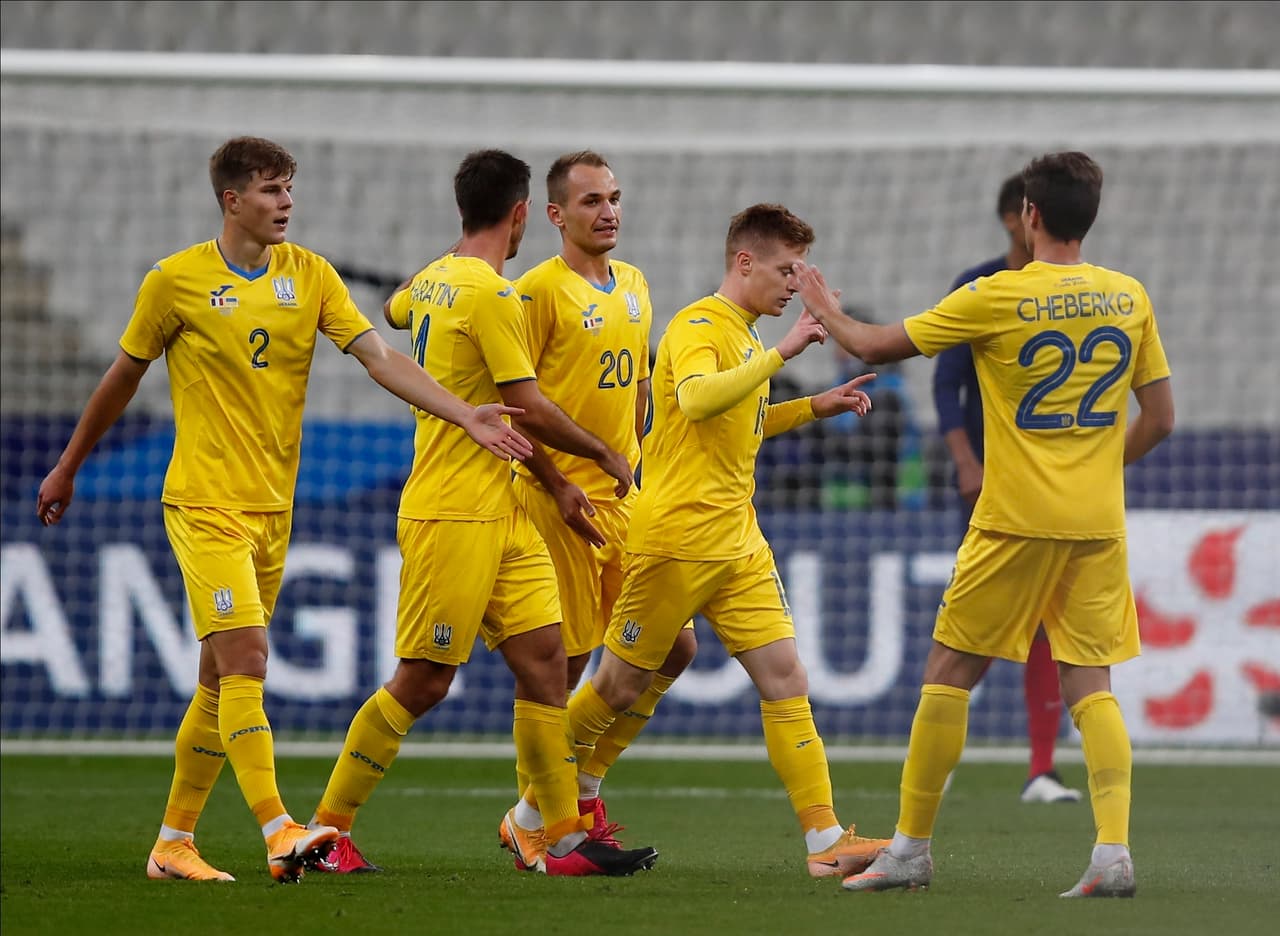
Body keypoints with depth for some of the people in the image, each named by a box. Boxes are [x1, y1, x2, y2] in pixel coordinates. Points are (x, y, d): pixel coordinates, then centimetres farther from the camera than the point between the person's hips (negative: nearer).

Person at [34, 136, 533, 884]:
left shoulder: (311, 276, 5)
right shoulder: (177, 281, -5)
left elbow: (381, 358, -3)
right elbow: (123, 378, 8)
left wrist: (467, 416, -16)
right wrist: (68, 470, 16)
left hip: (274, 507, 5)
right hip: (206, 504, -5)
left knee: (222, 679, 9)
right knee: (245, 659, -18)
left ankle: (174, 842, 18)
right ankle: (280, 832, -25)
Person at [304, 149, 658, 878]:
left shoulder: (431, 280, 11)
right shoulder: (491, 293, -16)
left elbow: (394, 312, 36)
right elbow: (530, 407, -17)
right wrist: (607, 455, -3)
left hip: (497, 515, 9)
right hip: (453, 512, -9)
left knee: (544, 654, 2)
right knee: (423, 682, -4)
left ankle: (567, 837, -1)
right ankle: (329, 829, 6)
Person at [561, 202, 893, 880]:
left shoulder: (746, 336, 16)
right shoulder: (698, 326, -12)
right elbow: (697, 399, -33)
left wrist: (816, 407, 20)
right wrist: (781, 353, -31)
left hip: (739, 545, 8)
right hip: (675, 539, -8)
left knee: (786, 681, -3)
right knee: (620, 686, 3)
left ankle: (827, 840, -7)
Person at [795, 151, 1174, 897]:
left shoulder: (998, 298, -8)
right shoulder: (1129, 298, 3)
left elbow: (876, 346, -1)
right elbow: (1160, 419, 8)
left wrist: (824, 310, 19)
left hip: (1016, 523, -4)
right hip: (1099, 524, 4)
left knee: (948, 674, 7)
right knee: (1091, 684, 6)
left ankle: (911, 849, 10)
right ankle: (1114, 852, -9)